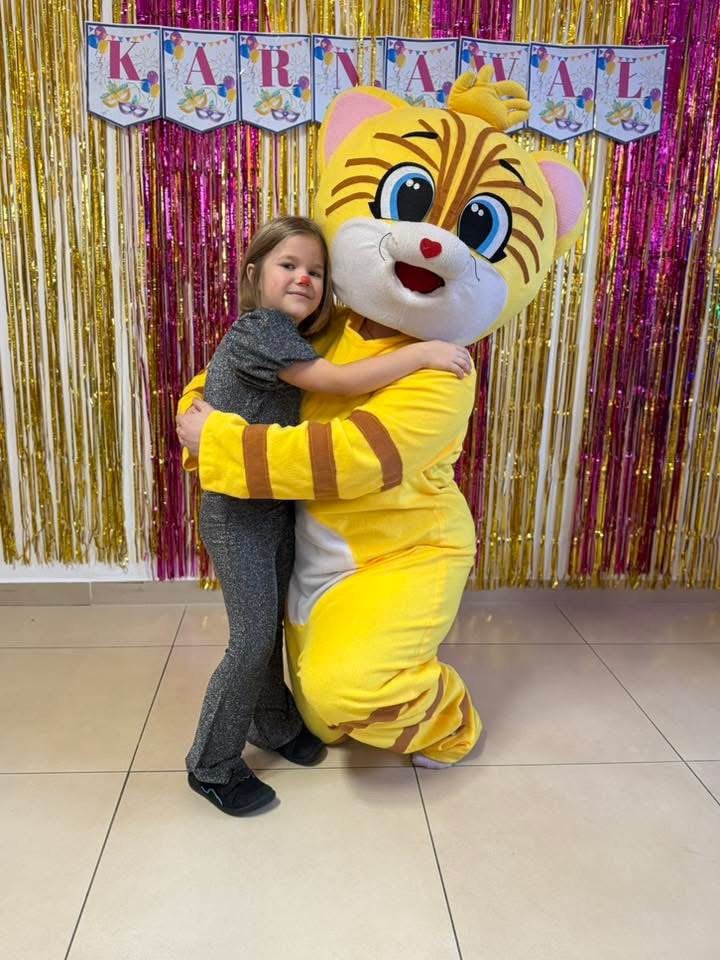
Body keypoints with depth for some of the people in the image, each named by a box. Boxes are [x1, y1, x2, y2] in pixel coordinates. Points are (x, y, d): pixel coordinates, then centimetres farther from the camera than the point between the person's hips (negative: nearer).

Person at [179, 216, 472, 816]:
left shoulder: (288, 338, 8)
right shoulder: (258, 329, -19)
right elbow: (340, 382, -27)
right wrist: (423, 351, -24)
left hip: (278, 506, 8)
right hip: (236, 513, -8)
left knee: (272, 625, 19)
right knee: (253, 639, -2)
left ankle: (274, 724, 39)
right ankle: (212, 767, 17)